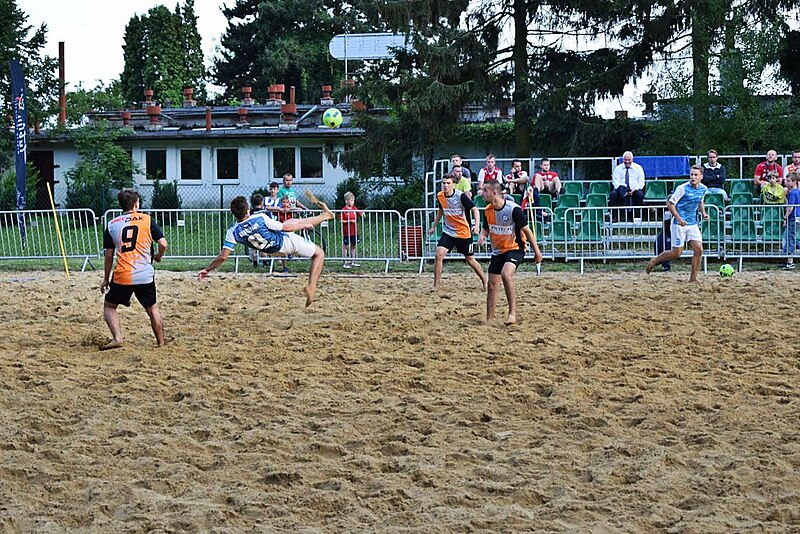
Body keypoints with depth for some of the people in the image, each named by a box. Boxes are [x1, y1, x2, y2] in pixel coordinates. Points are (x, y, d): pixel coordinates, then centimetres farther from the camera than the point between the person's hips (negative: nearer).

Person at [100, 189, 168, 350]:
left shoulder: (112, 225, 6)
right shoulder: (147, 220, 2)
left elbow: (108, 256, 7)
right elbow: (163, 244, -2)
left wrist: (105, 279, 16)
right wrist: (158, 256, 20)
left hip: (121, 276, 0)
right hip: (145, 276, 0)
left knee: (109, 306, 16)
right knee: (152, 309, 16)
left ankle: (117, 337, -2)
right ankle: (161, 343, 19)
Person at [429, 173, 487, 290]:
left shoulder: (461, 196, -18)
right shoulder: (440, 196, -2)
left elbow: (475, 209, -15)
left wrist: (477, 225, -29)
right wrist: (434, 226, 22)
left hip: (463, 232, -4)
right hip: (448, 231, 4)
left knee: (470, 260, 7)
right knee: (439, 255, -15)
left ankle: (485, 283, 27)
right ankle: (435, 286, -9)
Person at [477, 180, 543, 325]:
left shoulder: (513, 209, -19)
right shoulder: (488, 210, -1)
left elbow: (526, 230, -10)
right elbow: (486, 229, 15)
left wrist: (536, 251, -6)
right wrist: (482, 236, -10)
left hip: (515, 248, -7)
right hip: (497, 251, 7)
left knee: (506, 274, -32)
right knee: (492, 285, 5)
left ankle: (512, 313, -25)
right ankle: (489, 320, 17)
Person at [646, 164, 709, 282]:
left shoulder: (703, 189, 4)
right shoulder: (682, 188, -15)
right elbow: (670, 204, -12)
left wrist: (703, 213, 5)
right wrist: (679, 218, -22)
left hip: (693, 224, 6)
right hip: (679, 224, -6)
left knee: (699, 250, -6)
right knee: (677, 253, -3)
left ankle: (693, 278, 3)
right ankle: (654, 261, 20)